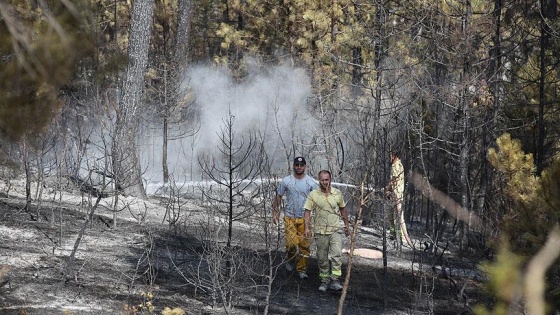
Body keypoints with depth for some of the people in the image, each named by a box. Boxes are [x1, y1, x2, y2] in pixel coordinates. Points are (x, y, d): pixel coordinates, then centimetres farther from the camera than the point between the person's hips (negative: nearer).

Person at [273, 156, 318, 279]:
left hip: (305, 218, 1)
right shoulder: (286, 181, 1)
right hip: (290, 217, -1)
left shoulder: (311, 182, 1)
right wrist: (275, 212, 4)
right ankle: (291, 259, 20)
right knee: (291, 243, -12)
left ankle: (302, 269, 10)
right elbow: (278, 197, 9)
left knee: (305, 245, -2)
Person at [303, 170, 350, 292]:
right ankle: (324, 281, 19)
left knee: (337, 255, -14)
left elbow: (343, 209, 16)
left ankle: (334, 280, -14)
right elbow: (307, 212, -6)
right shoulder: (313, 195, -4)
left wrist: (346, 224, 19)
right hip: (320, 231, 0)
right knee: (322, 258, 7)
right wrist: (307, 228, -16)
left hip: (335, 230, 0)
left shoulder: (338, 193, 2)